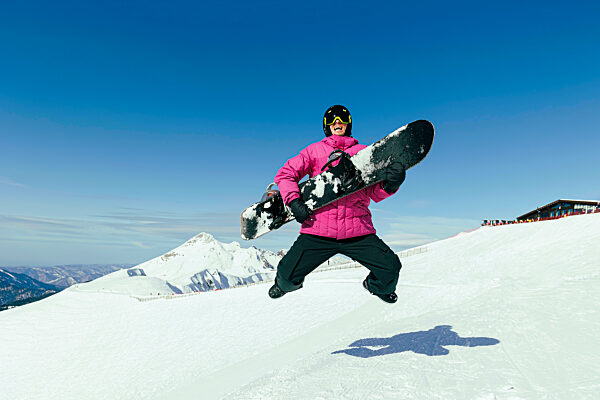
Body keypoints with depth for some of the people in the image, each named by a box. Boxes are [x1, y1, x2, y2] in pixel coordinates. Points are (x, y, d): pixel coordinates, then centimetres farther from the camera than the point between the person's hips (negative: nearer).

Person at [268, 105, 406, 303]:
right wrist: (294, 200, -5)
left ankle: (375, 286, 29)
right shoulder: (315, 150, 14)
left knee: (390, 269, -10)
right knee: (287, 275, -7)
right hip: (318, 230, -1)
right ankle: (287, 283, 34)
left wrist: (390, 184, -11)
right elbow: (286, 174, 12)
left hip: (358, 232, 1)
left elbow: (375, 194, 11)